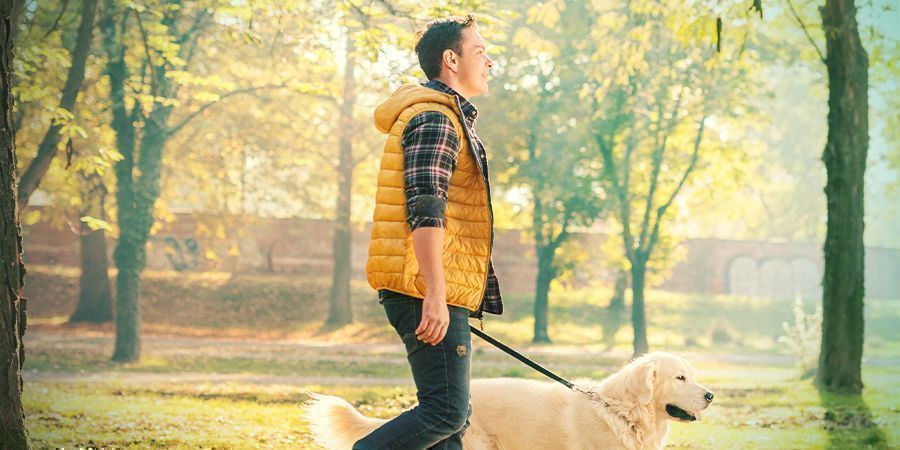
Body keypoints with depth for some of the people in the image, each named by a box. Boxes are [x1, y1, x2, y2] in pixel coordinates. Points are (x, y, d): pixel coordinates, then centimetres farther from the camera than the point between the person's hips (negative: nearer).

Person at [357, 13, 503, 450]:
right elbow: (425, 211, -20)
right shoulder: (435, 118, -10)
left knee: (453, 413, 9)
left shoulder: (447, 117, 24)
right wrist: (435, 295, -25)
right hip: (427, 288, -11)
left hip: (435, 292, 11)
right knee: (446, 410, -13)